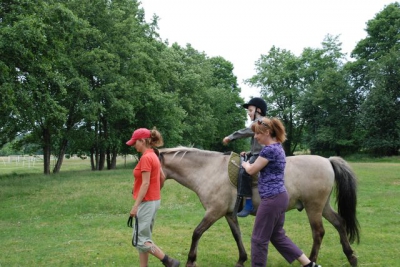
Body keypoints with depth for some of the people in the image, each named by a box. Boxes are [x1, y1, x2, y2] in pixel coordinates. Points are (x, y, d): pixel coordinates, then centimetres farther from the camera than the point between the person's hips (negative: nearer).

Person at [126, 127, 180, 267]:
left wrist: (135, 205, -21)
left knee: (140, 239, -3)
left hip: (147, 202, -10)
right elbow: (162, 178, 18)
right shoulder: (153, 156, 10)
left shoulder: (146, 158, -18)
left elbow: (145, 184, -22)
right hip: (153, 200, 10)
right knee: (143, 238, 13)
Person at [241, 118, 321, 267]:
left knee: (259, 238, 3)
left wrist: (244, 163, 9)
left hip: (272, 199, -10)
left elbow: (252, 170, -10)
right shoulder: (277, 147, 13)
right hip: (279, 197, 10)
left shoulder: (269, 149, -18)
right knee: (277, 235, 19)